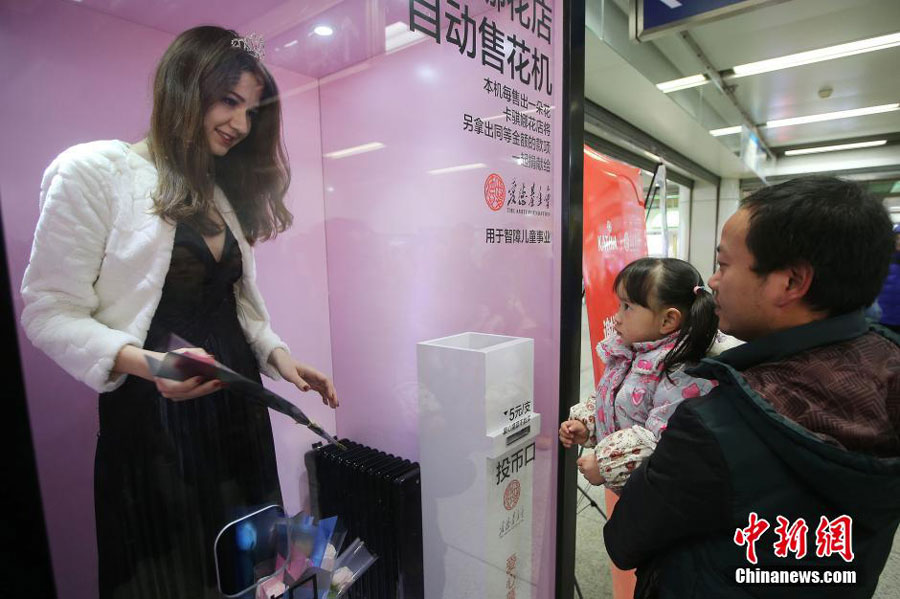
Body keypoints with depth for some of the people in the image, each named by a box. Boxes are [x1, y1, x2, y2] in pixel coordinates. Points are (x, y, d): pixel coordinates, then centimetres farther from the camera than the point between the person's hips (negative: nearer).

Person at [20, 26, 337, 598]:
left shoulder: (227, 192, 13)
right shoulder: (93, 170, -7)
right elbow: (49, 313, -8)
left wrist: (279, 356, -1)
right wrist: (146, 362, -24)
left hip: (237, 406, 6)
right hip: (152, 416, -5)